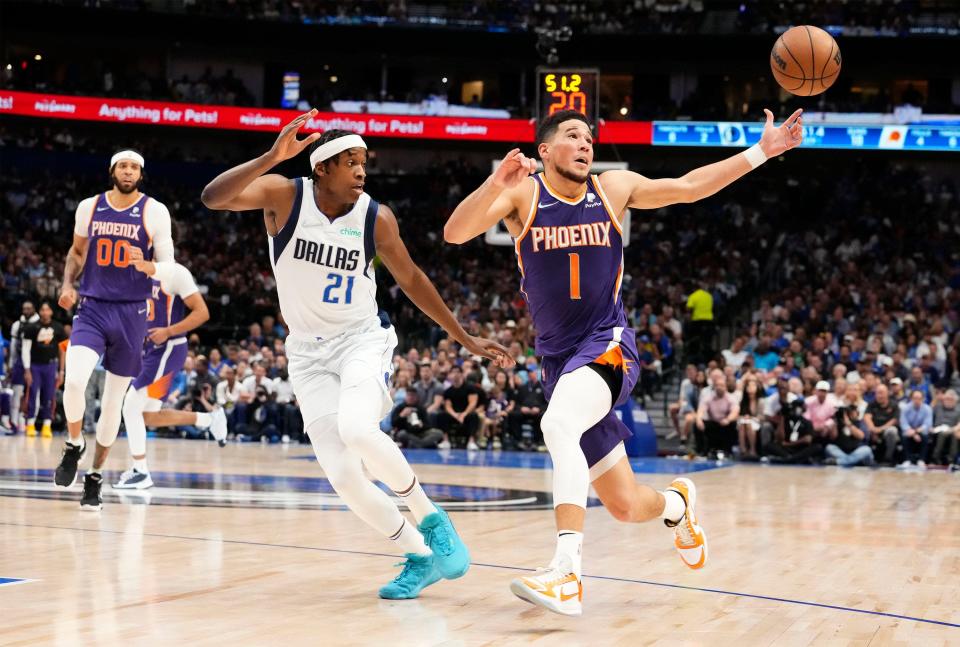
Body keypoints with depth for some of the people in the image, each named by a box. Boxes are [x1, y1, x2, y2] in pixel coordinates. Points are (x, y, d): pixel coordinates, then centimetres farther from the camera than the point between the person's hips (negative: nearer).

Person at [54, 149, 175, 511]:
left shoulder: (154, 212, -4)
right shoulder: (89, 207, 4)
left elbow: (167, 264, -4)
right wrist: (68, 283, 2)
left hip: (132, 312, -1)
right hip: (92, 308, 1)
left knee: (114, 399, 6)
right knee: (74, 380, -23)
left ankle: (95, 477, 19)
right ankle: (74, 445, 5)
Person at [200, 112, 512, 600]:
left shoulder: (376, 217, -9)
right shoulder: (283, 195, -11)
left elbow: (410, 278, 6)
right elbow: (213, 197, -27)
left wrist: (465, 340, 11)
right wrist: (271, 158, -41)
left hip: (362, 338, -1)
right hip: (309, 350, 1)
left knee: (356, 428, -32)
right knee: (342, 474, -12)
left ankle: (431, 519, -9)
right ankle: (421, 556, 8)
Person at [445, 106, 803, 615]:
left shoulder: (613, 188, 3)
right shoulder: (522, 194, -3)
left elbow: (689, 187, 14)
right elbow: (455, 234, -17)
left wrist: (761, 152, 9)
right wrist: (494, 185, -34)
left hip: (608, 345, -1)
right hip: (559, 357, 2)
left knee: (558, 425, -35)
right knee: (625, 506, 5)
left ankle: (566, 575, -39)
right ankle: (678, 504, 44)